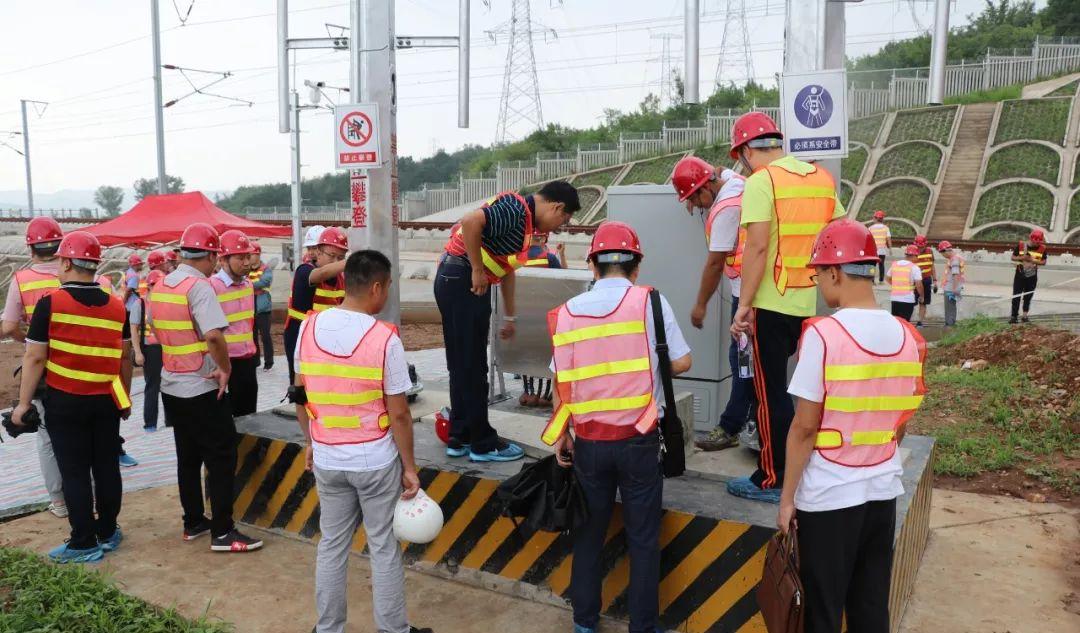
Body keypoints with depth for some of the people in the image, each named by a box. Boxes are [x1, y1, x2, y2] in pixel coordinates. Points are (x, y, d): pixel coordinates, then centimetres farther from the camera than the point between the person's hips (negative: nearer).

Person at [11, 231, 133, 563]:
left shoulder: (50, 304, -11)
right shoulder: (116, 306, 3)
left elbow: (35, 358, -10)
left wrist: (23, 402, -2)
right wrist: (125, 397, 20)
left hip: (65, 401, -4)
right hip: (107, 401, 4)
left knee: (75, 472, 3)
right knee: (107, 467, 12)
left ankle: (84, 544, 9)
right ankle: (108, 533, 23)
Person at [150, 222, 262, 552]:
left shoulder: (159, 286, 7)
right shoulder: (199, 286, -18)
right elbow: (214, 335, -30)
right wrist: (226, 368, -16)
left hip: (171, 386, 8)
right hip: (202, 388, -8)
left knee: (188, 457, 17)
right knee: (222, 458, 0)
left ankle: (193, 522, 26)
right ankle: (222, 533, 2)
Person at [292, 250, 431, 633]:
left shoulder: (309, 327, -3)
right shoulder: (384, 338, -17)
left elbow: (300, 396, 6)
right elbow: (398, 415, -13)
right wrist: (410, 467, -3)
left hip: (327, 460, 4)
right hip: (376, 461, -4)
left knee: (331, 545, 17)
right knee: (384, 549, 10)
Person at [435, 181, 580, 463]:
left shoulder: (524, 218, 17)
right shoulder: (516, 209, -14)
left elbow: (507, 269, 27)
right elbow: (471, 221, -31)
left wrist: (509, 317, 33)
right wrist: (478, 271, -21)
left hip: (455, 281, 10)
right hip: (462, 280, -10)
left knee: (463, 366, 15)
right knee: (472, 367, -1)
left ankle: (460, 438, 24)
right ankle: (483, 443, 9)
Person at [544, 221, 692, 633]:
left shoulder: (569, 311, -1)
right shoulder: (649, 301, -8)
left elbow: (562, 381, 2)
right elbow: (682, 362, -3)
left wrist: (560, 434, 12)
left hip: (589, 440, 2)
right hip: (639, 440, -2)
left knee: (589, 532, 17)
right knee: (643, 538, 11)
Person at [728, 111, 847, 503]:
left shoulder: (761, 181, -11)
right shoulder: (822, 179, 11)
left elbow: (757, 246, -19)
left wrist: (744, 305, -15)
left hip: (772, 303, -7)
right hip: (809, 302, 7)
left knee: (771, 392, 2)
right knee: (780, 384, 21)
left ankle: (772, 481, 11)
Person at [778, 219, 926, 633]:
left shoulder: (823, 334, -18)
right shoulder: (907, 337, -1)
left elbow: (805, 428, -15)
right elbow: (900, 424, 8)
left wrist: (787, 497, -6)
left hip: (829, 496, -5)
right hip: (883, 490, 5)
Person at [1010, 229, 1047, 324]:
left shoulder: (1042, 248, -4)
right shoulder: (1021, 245, -8)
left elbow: (1044, 262, 0)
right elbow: (1013, 257, -1)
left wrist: (1033, 261, -18)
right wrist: (1022, 258, -20)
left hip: (1032, 277, 2)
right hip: (1020, 275, -1)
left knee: (1028, 296, 8)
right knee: (1016, 296, -1)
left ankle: (1025, 315, 16)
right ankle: (1013, 315, 4)